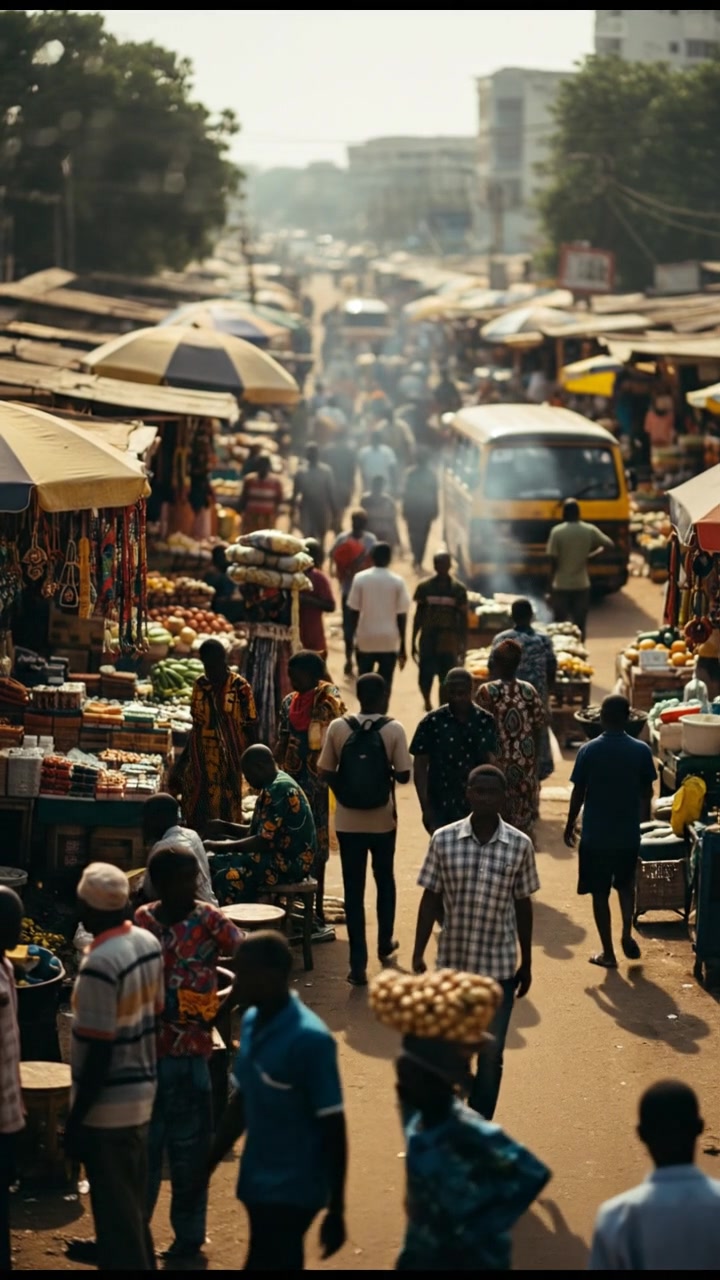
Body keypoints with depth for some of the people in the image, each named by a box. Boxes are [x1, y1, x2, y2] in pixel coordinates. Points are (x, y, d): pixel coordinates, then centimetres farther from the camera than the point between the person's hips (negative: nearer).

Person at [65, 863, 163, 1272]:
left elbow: (98, 1052, -23)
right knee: (133, 1201, 22)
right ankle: (139, 1261, 34)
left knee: (115, 1210, 4)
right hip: (143, 1090, 8)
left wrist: (76, 1118, -15)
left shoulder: (99, 965, -25)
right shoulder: (148, 943, 0)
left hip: (109, 1104, -8)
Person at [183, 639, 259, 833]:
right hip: (202, 759, 4)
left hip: (229, 759, -4)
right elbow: (196, 724, 13)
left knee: (226, 809, 0)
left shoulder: (240, 687, -10)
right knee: (197, 810, 6)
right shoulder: (201, 685, 4)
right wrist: (184, 757, 14)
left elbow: (251, 727, -7)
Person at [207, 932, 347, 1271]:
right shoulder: (251, 1022, 3)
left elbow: (333, 1129, -16)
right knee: (279, 1264, 16)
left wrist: (336, 1211, -14)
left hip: (293, 1190, -8)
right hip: (257, 1182, 8)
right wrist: (208, 1166, 17)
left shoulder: (310, 1039, -21)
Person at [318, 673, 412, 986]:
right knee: (384, 880, 24)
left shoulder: (338, 728, -6)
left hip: (348, 820, 0)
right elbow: (403, 775, -10)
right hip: (382, 819, 0)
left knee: (354, 890, 4)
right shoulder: (394, 730, -10)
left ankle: (358, 965, 0)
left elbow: (326, 773, -3)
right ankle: (385, 943, 39)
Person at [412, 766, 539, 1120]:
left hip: (500, 967, 0)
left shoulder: (520, 846, -5)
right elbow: (430, 900, 0)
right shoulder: (443, 840, -6)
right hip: (452, 964, 0)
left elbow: (522, 906, 3)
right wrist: (419, 952, -6)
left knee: (490, 1054, 7)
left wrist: (527, 962, 7)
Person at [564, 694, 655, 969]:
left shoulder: (589, 751, -11)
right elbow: (646, 794, 2)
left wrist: (570, 826, 8)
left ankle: (608, 953, 11)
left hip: (596, 835, -2)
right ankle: (627, 934, 6)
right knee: (625, 884, 23)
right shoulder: (641, 751, -7)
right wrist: (643, 821, 20)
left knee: (600, 893, 8)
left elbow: (578, 794, -6)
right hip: (629, 833, 2)